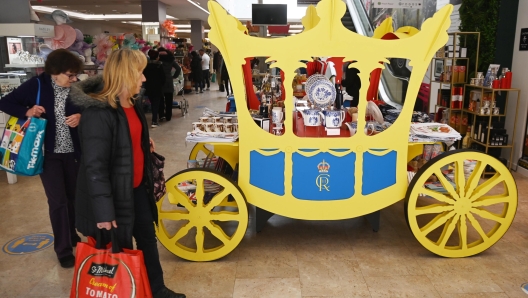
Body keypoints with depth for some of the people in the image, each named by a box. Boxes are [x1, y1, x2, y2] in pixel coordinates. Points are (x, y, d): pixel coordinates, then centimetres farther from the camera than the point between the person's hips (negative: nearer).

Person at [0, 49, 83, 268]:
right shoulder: (37, 85, -9)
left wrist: (80, 116, -16)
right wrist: (26, 112, -20)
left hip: (72, 151, 3)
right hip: (49, 153, -3)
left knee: (74, 196, 14)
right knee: (58, 201, 1)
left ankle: (71, 235, 38)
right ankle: (63, 250, 15)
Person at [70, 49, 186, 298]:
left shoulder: (132, 102, 4)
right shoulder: (97, 113, -25)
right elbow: (95, 166, -26)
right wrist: (103, 212, -26)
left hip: (137, 187, 9)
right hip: (115, 193, -9)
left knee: (148, 238, 20)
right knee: (120, 249, 10)